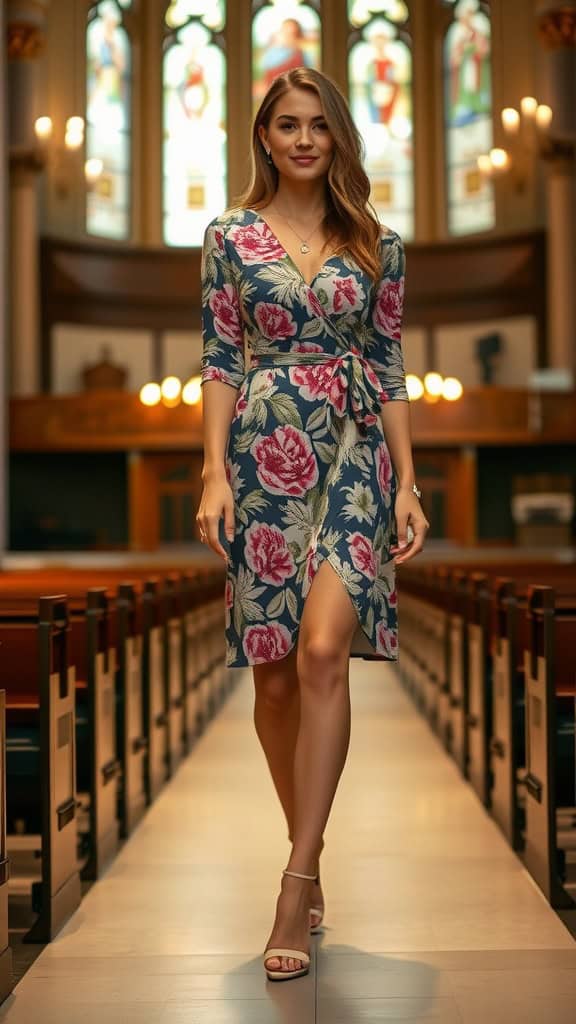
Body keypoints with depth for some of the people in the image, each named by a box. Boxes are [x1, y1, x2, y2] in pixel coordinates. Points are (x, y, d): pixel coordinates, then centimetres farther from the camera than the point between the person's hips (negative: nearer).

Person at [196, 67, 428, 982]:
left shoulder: (375, 243, 9)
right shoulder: (231, 237, 7)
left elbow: (391, 366, 8)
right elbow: (219, 359, 4)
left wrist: (408, 482, 2)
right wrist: (215, 474, -5)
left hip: (352, 453, -1)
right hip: (262, 457, 1)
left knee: (322, 650, -19)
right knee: (273, 669, 4)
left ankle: (298, 879, -13)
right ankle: (309, 850, 24)